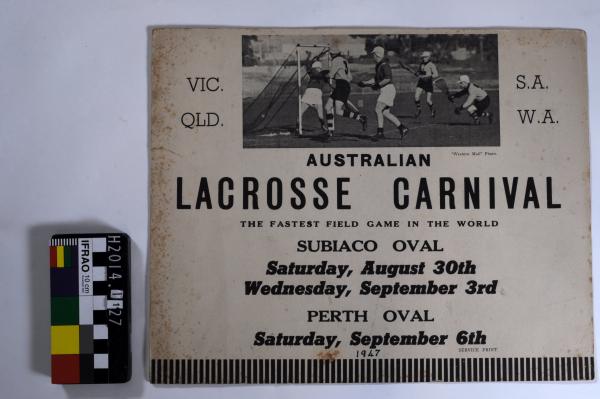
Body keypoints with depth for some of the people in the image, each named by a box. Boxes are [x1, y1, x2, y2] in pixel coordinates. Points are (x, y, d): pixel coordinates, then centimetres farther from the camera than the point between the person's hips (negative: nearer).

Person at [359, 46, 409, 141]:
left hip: (388, 89, -10)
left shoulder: (384, 65, -13)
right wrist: (365, 83, 18)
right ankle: (402, 128, 14)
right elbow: (376, 78, 25)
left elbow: (388, 78, -23)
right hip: (384, 90, 10)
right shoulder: (379, 65, 17)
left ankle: (380, 132, -9)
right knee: (385, 112, 9)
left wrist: (377, 85, -19)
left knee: (378, 109, -13)